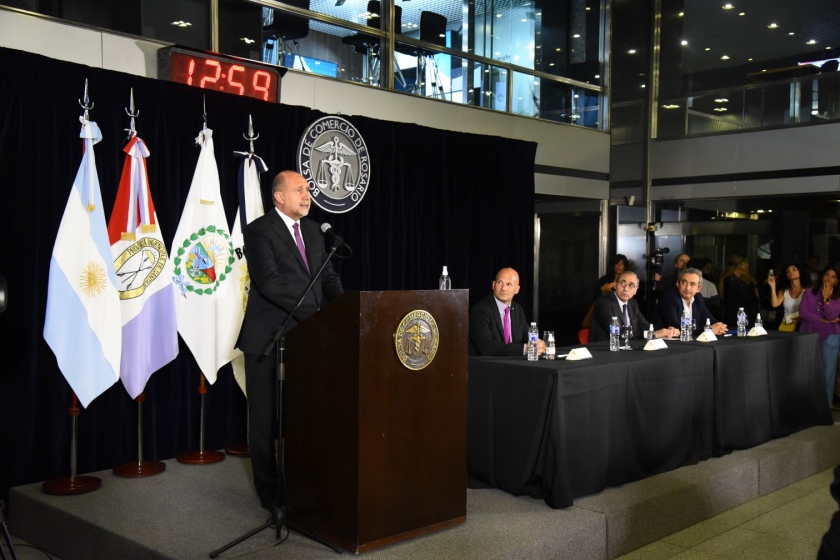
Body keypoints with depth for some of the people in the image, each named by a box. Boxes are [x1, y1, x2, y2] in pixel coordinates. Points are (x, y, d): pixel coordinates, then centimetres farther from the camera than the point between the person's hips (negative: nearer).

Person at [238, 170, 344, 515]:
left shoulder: (312, 230, 12)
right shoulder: (259, 231, -10)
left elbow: (328, 276, 11)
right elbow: (270, 283, -21)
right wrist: (313, 312, -25)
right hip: (269, 340, -6)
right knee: (267, 418, 6)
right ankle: (270, 492, 19)